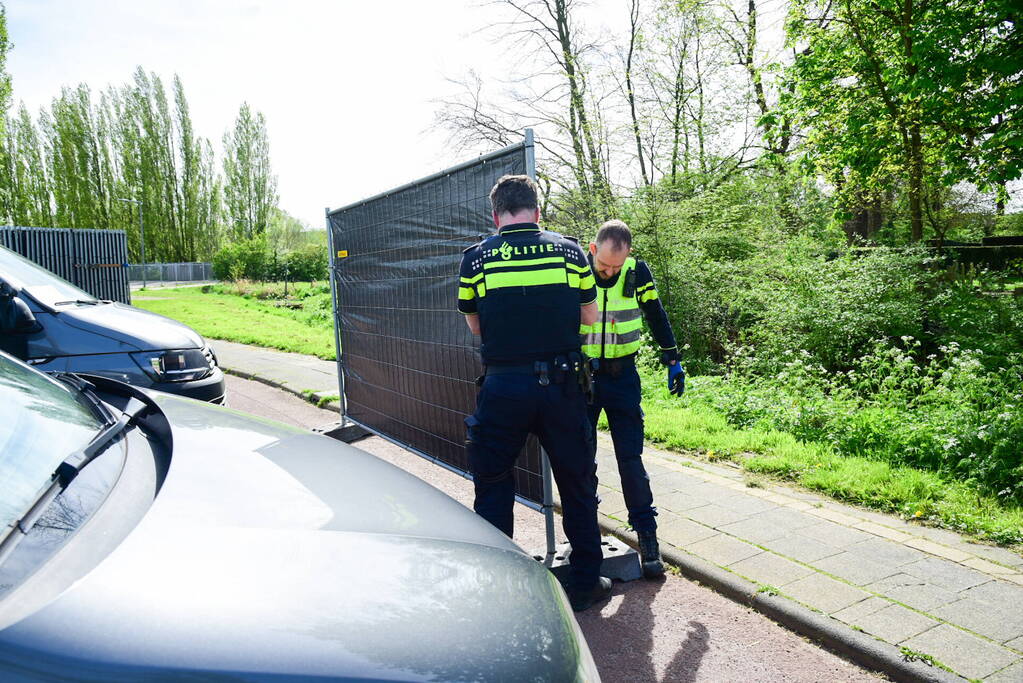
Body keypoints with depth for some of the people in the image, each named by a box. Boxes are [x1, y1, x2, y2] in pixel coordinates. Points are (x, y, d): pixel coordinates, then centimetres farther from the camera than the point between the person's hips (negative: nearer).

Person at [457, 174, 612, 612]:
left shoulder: (476, 258, -2)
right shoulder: (569, 250, 0)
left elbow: (475, 326, 8)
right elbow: (589, 317, 9)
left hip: (503, 385, -1)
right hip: (562, 383, 1)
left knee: (493, 487, 15)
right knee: (578, 485, 16)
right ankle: (585, 583, 27)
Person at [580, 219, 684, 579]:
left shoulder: (637, 272, -6)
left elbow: (656, 316, 9)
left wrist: (673, 360, 13)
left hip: (623, 377, 0)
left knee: (631, 459, 2)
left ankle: (647, 536, 12)